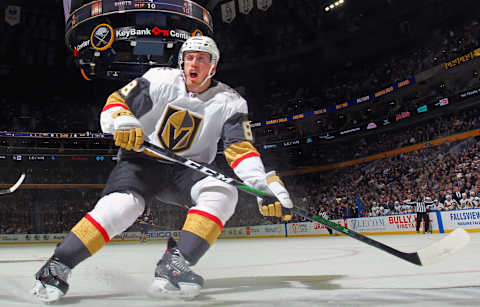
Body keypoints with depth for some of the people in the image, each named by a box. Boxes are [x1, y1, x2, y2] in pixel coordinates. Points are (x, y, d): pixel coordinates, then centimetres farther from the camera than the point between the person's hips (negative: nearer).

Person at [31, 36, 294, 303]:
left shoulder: (229, 102, -6)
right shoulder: (160, 80, -6)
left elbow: (241, 148, -14)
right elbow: (116, 102, -2)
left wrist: (267, 185, -29)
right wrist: (122, 121, -27)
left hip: (187, 170, 2)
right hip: (142, 160, -1)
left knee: (223, 192, -26)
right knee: (123, 204, -29)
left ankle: (175, 264, -30)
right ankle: (58, 265, -14)